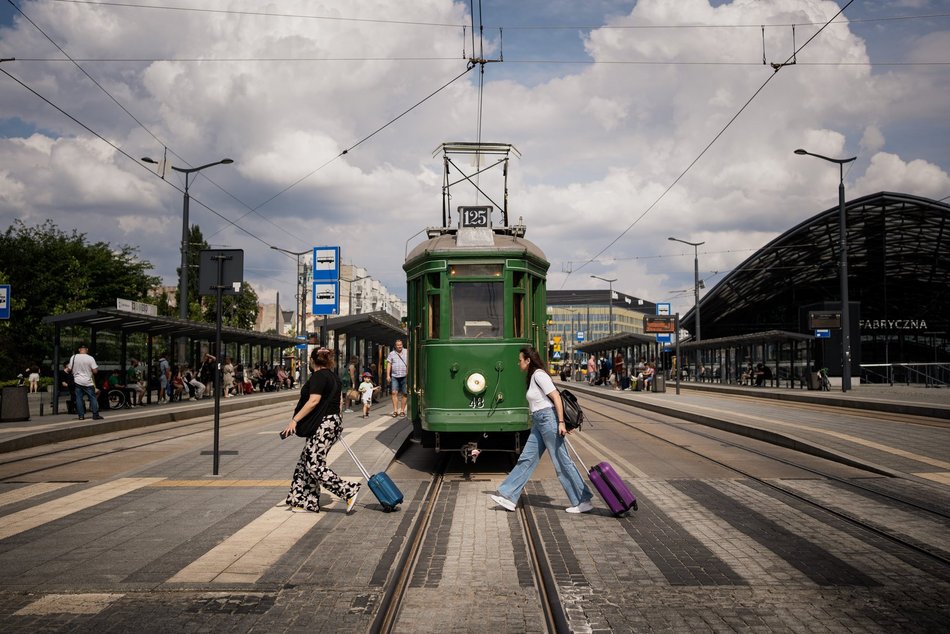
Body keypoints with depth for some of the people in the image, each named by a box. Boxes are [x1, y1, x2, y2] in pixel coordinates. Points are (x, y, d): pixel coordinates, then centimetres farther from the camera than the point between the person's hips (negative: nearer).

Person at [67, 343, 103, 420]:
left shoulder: (74, 357, -2)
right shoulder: (90, 358, -10)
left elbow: (70, 369, 5)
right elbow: (95, 371, -12)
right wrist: (97, 368, 9)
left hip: (77, 381, 2)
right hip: (88, 382, -2)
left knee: (78, 398, 7)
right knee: (93, 398, 5)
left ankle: (81, 415, 4)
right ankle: (95, 415, 3)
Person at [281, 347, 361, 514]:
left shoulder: (318, 376, -12)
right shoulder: (333, 376, 17)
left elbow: (314, 400, -22)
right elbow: (335, 402, 27)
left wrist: (294, 420, -22)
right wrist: (336, 424, 39)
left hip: (323, 425, -10)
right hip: (333, 421, 10)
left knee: (314, 466, -10)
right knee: (306, 463, 13)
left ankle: (349, 491, -12)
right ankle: (307, 502, 15)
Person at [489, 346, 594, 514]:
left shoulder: (539, 375, -11)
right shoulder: (532, 376, 18)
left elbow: (556, 397, -17)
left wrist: (561, 422, -21)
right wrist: (560, 423, 18)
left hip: (548, 419, -10)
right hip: (538, 424, 10)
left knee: (562, 462, -5)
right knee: (526, 459, 8)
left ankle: (583, 501, 1)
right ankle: (509, 497, 10)